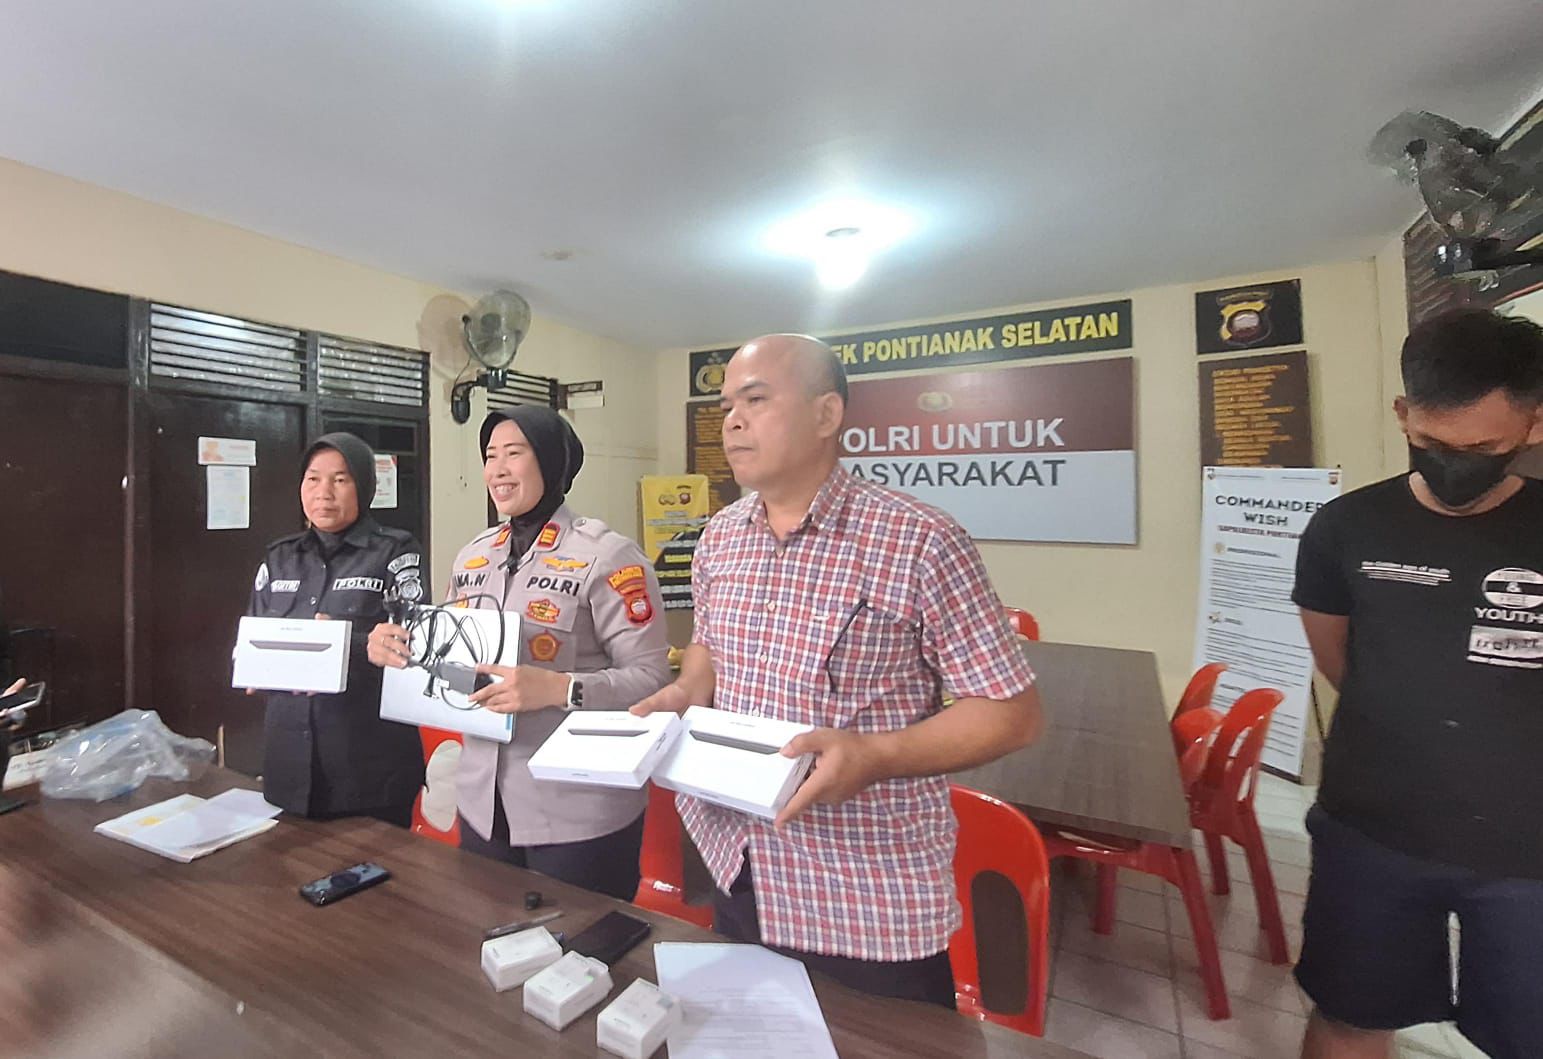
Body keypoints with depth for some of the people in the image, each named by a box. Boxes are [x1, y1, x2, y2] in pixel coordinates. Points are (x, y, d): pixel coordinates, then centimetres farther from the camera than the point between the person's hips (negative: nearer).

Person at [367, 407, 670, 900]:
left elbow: (651, 678, -17)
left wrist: (558, 689, -29)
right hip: (482, 804, 7)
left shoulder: (606, 555, -14)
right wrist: (399, 647, -1)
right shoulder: (473, 556, 8)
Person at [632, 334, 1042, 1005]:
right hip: (734, 869, 6)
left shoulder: (920, 542, -20)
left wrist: (875, 756, -28)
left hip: (874, 905, -5)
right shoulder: (719, 537, 1)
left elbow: (1013, 712, -15)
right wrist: (684, 694, -5)